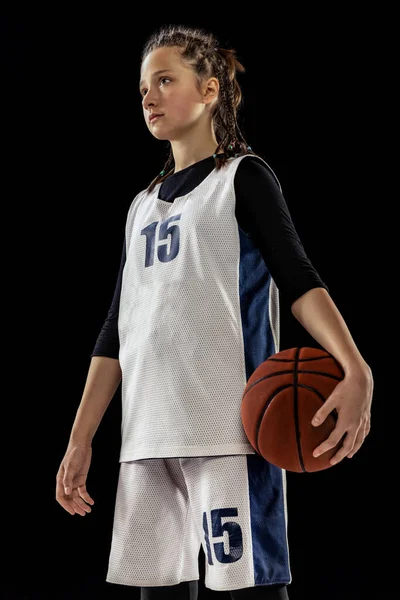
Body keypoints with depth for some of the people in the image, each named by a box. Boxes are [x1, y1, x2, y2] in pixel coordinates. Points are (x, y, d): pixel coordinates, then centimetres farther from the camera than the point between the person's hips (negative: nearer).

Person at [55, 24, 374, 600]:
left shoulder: (242, 176, 3)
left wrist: (355, 370, -25)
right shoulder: (143, 205, 21)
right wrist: (80, 441, 17)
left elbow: (298, 278, -9)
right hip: (148, 435, 6)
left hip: (227, 427, -6)